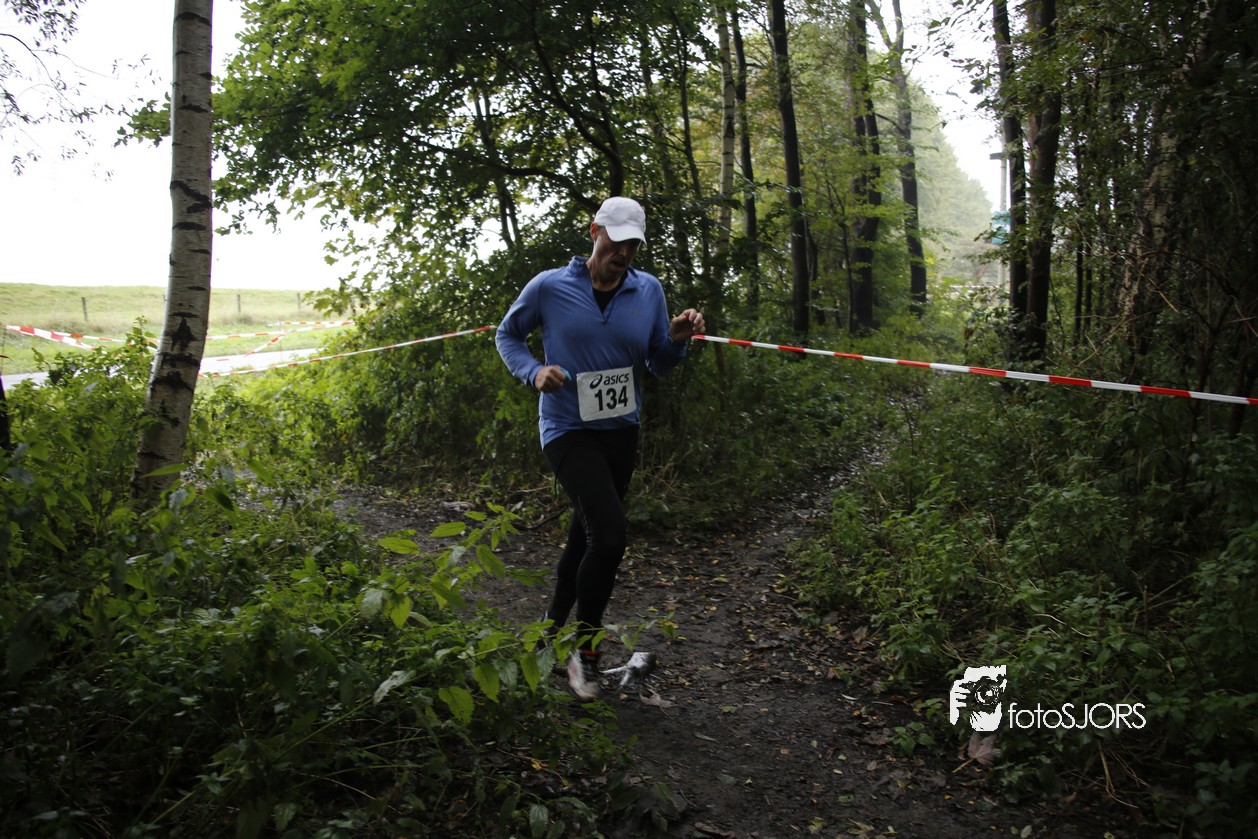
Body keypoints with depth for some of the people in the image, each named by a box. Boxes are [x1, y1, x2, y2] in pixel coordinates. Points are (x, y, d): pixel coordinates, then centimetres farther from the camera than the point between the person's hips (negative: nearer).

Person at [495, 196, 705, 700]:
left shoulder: (649, 291, 2)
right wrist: (533, 372, -12)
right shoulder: (549, 287, -8)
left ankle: (553, 631, 40)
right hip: (568, 429, -5)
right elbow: (507, 335, 7)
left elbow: (658, 366, 8)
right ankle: (585, 651, 2)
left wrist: (677, 339, -13)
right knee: (609, 536, -21)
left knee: (585, 538, 17)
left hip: (621, 431, 5)